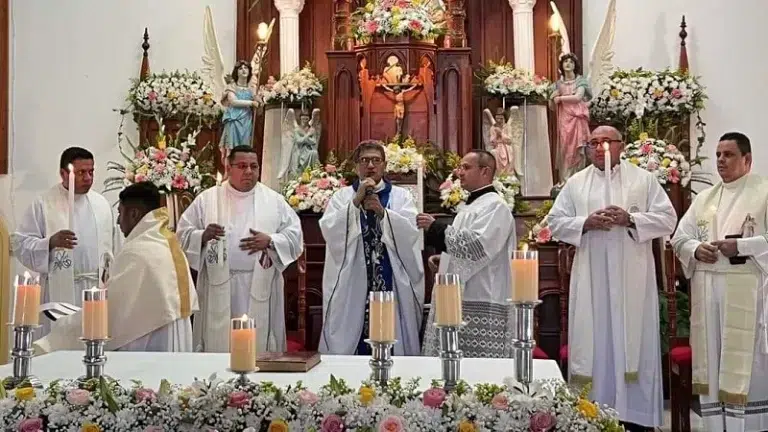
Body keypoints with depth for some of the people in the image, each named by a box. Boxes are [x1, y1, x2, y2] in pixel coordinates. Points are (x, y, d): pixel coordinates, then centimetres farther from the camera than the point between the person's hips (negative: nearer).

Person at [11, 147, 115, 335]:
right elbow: (20, 243, -6)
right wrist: (51, 242, -23)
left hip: (98, 289, 4)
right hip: (61, 291, -4)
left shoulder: (101, 203, 11)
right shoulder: (44, 203, -3)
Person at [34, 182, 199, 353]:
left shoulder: (135, 251, -17)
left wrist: (63, 325, -2)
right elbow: (191, 302, 13)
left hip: (147, 346, -9)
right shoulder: (172, 245, 9)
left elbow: (106, 307, -15)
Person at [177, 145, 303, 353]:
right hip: (219, 287, 0)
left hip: (260, 287, 0)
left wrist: (270, 241, -12)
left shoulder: (274, 200, 7)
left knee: (259, 345, 3)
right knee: (218, 344, 3)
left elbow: (295, 236, 5)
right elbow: (183, 234, 6)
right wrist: (203, 236, -13)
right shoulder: (207, 199, 7)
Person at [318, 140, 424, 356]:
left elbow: (410, 233, -6)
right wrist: (356, 202, -14)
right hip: (351, 284, 0)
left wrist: (382, 212, -19)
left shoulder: (401, 196, 9)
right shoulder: (342, 196, 9)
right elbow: (329, 230, -7)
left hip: (392, 283, 0)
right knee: (347, 340, 0)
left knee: (392, 343, 2)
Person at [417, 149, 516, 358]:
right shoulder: (471, 205, 21)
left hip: (481, 305, -10)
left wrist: (435, 227, -16)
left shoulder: (495, 206, -10)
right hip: (460, 300, 10)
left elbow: (476, 246, -23)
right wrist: (444, 259, 9)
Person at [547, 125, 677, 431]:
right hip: (590, 279, 1)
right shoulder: (575, 183, 9)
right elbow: (555, 222, 6)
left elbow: (667, 219, 0)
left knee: (632, 341, 2)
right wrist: (586, 222, -11)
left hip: (632, 278, -1)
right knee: (593, 341, 3)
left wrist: (630, 219, -14)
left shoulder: (644, 179, 5)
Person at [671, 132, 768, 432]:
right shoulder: (704, 197, 16)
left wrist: (740, 246, -19)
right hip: (707, 290, 5)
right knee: (711, 363, 8)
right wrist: (696, 249, -6)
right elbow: (680, 237, 13)